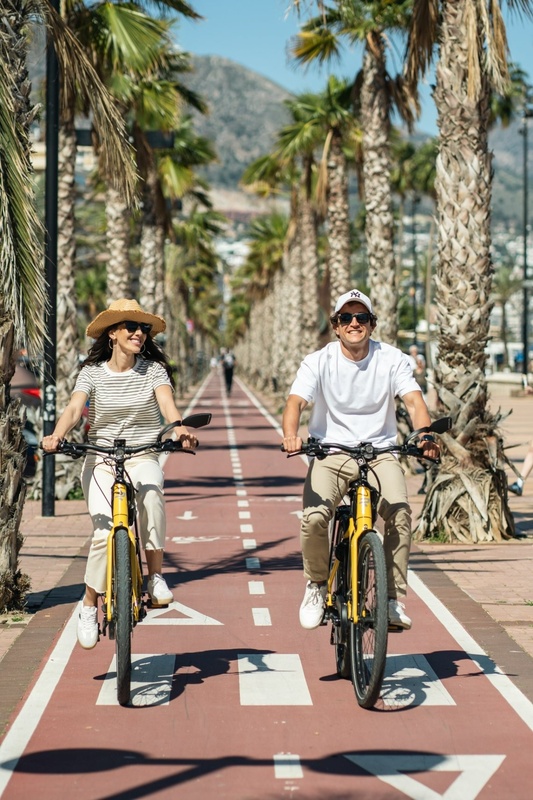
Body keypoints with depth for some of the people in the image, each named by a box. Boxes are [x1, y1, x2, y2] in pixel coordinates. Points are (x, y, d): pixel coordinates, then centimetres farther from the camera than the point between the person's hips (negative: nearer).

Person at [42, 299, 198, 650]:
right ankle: (89, 605, 6)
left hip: (143, 458, 0)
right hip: (101, 460, 0)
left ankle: (156, 576, -22)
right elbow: (74, 409, -13)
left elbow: (167, 403, -15)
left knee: (151, 490, -36)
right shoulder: (92, 372, 1)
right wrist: (57, 435, -34)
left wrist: (180, 429, -38)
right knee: (105, 532, -18)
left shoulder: (153, 369, 1)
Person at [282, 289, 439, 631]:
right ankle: (317, 584, 4)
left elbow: (413, 399, -14)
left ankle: (394, 598, -14)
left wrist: (425, 434, -35)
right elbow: (296, 401, -16)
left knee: (400, 510, -27)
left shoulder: (392, 359, -1)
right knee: (314, 517, -25)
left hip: (380, 452, 0)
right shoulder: (318, 362, -3)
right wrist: (291, 435, -39)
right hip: (330, 452, 0)